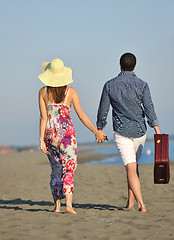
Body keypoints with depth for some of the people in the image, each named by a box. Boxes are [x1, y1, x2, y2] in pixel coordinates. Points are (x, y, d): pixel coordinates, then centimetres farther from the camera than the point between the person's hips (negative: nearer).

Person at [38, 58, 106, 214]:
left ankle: (57, 205, 19)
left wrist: (42, 139, -7)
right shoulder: (70, 91, -3)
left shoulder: (43, 92, -1)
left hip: (50, 133, 2)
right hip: (66, 132, -2)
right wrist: (96, 131, 1)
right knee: (69, 169, -5)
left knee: (56, 170, 15)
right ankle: (69, 204, -23)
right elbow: (81, 115, -4)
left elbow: (43, 117, -6)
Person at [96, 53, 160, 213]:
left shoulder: (110, 85, -1)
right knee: (134, 164, 19)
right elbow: (149, 108, -12)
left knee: (131, 168, -8)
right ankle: (131, 200, 22)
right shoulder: (142, 85, -3)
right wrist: (157, 129, -14)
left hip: (121, 132, -1)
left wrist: (99, 129, 16)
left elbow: (103, 111, 3)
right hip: (139, 131, 2)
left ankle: (141, 204, -20)